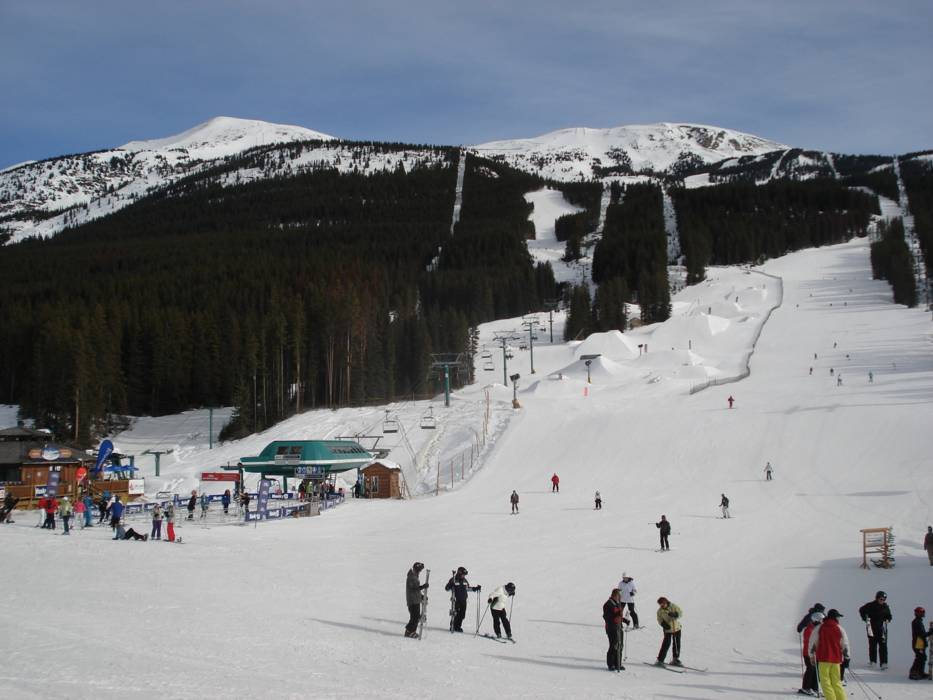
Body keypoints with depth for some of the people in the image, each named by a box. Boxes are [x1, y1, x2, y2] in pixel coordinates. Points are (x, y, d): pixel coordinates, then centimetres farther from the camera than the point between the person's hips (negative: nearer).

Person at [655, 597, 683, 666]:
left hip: (677, 628, 2)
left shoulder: (673, 607, -10)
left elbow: (681, 613, -11)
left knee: (677, 644, 11)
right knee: (666, 644, -11)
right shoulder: (660, 611, -8)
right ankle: (660, 660, -6)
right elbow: (659, 620, -2)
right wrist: (663, 624, -23)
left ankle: (675, 659, 27)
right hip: (668, 629, -2)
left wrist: (674, 614, -30)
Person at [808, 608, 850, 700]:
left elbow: (812, 642, 2)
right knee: (836, 682, 12)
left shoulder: (819, 628, 1)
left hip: (823, 658, -2)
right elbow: (845, 645, 10)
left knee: (825, 682, -1)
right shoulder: (840, 629, 4)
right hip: (836, 659, 2)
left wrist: (811, 655, 12)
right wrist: (846, 657, 22)